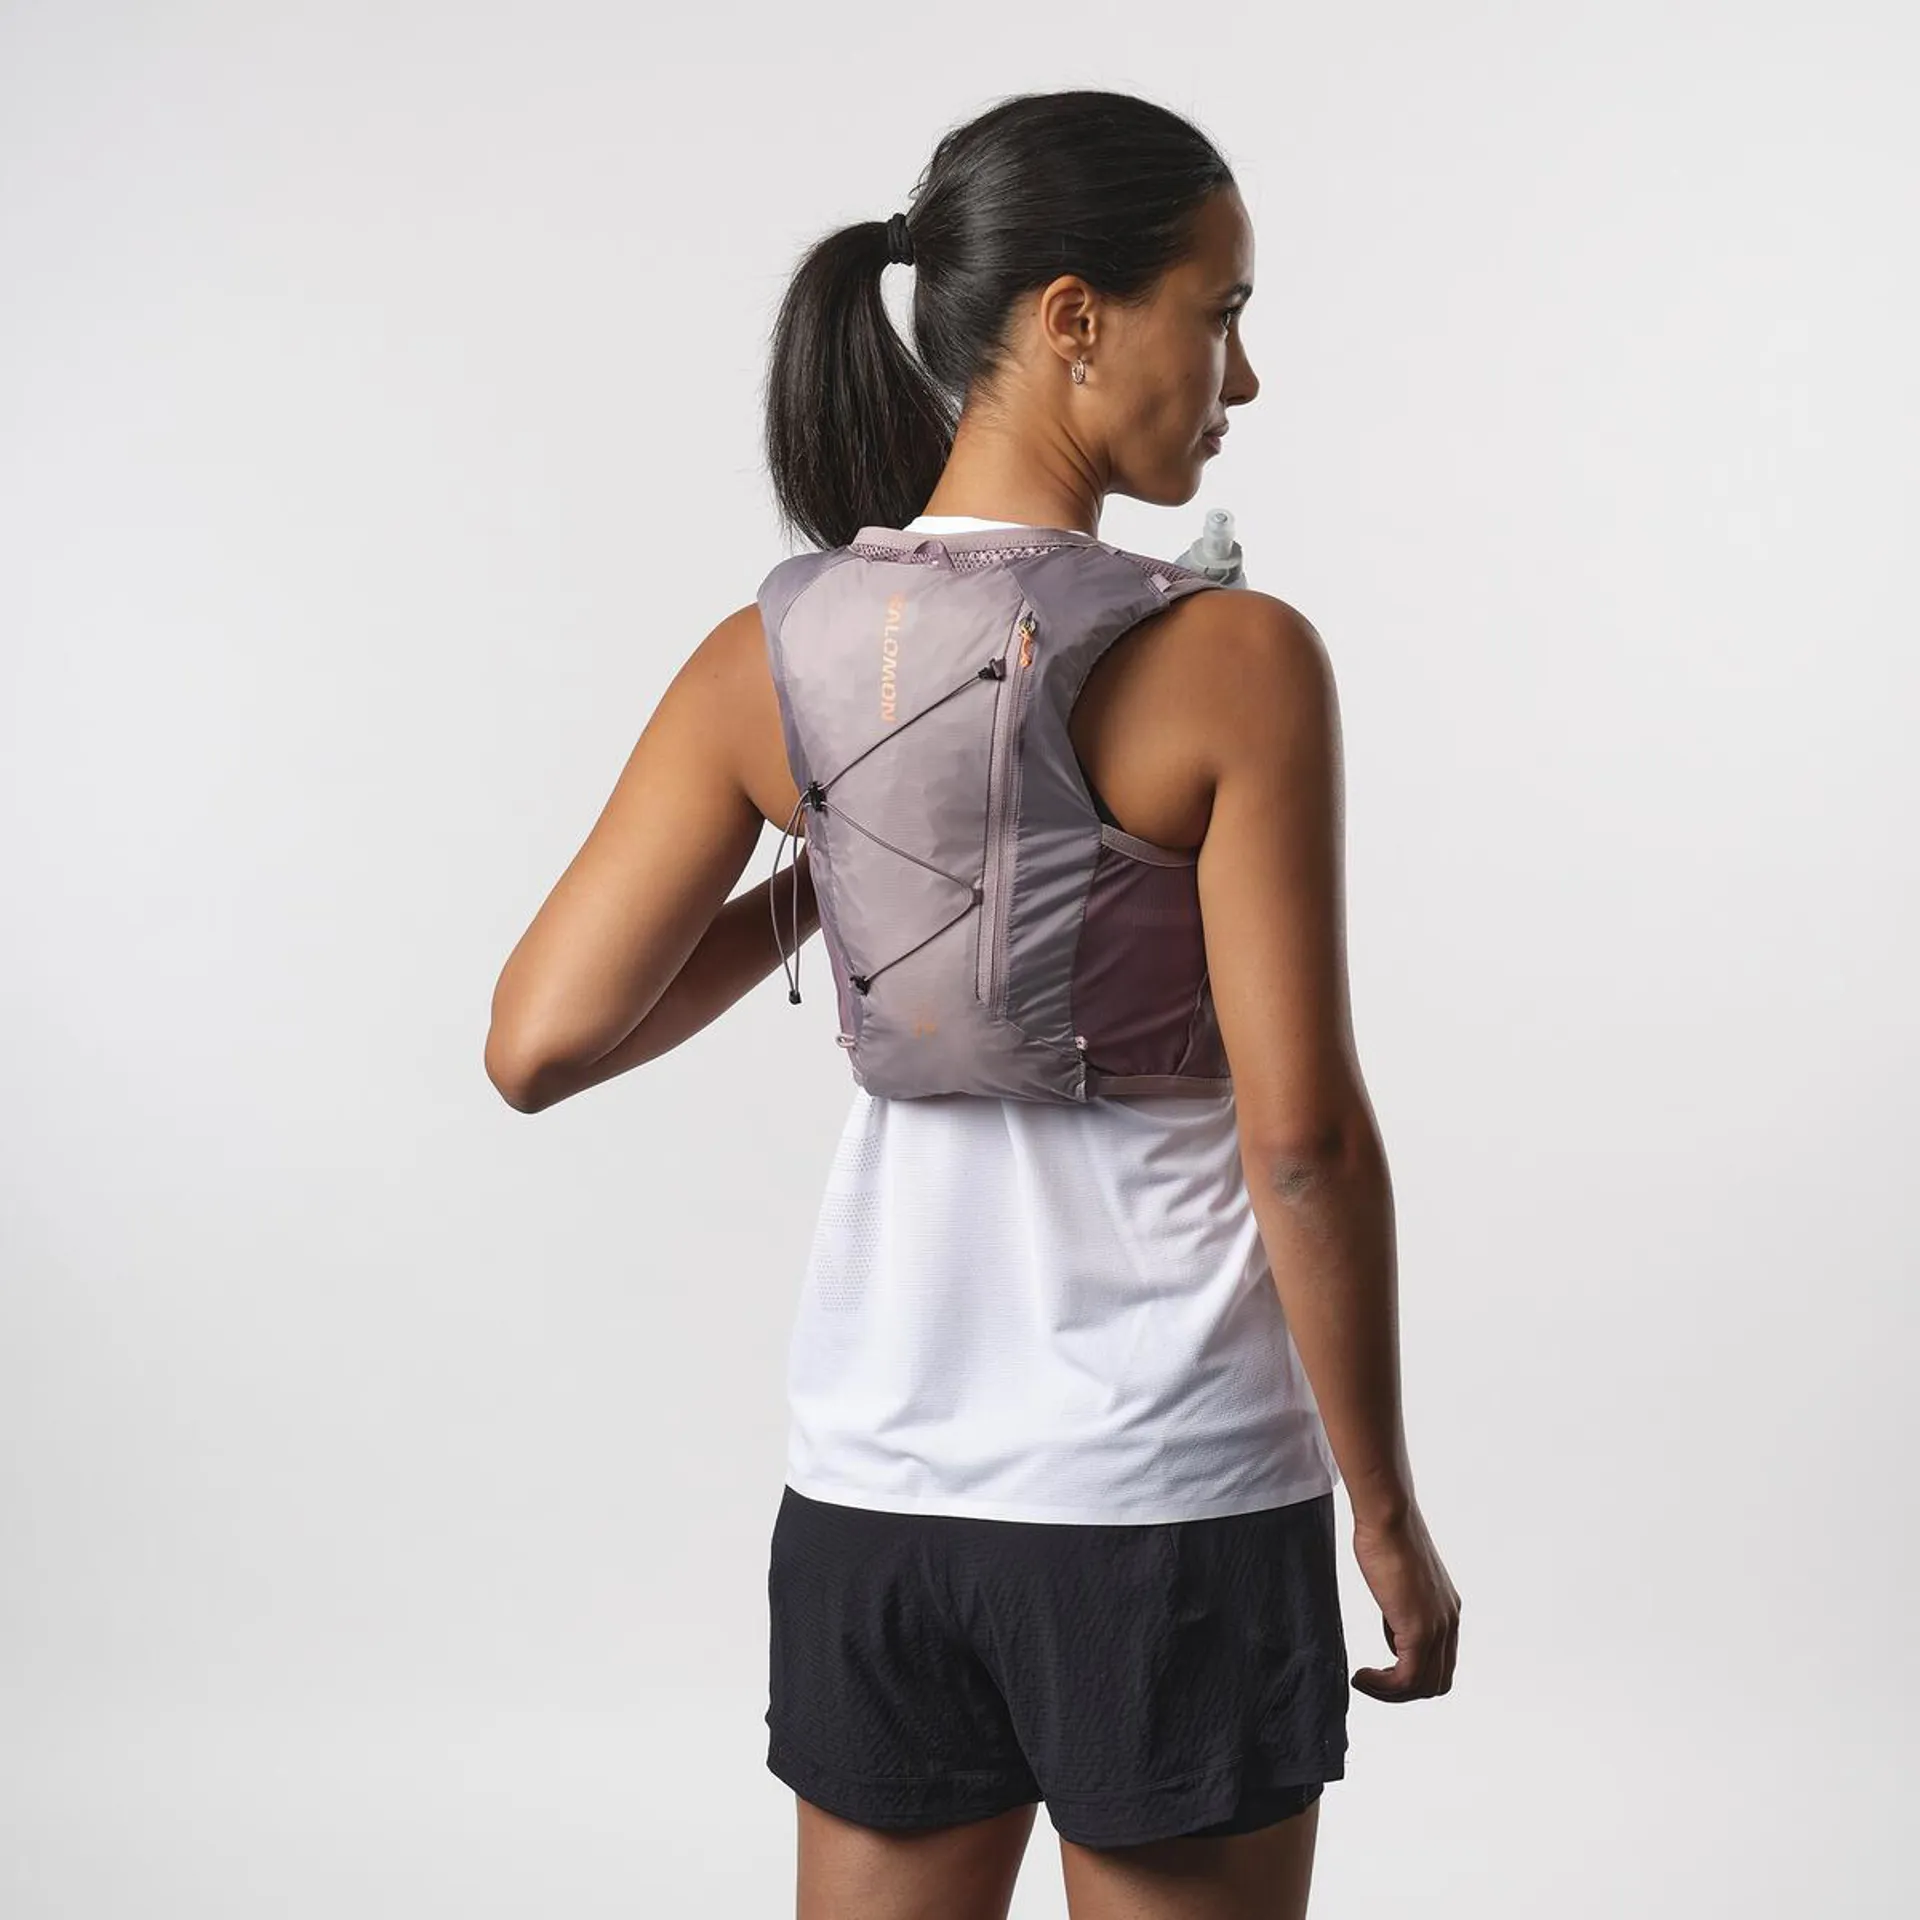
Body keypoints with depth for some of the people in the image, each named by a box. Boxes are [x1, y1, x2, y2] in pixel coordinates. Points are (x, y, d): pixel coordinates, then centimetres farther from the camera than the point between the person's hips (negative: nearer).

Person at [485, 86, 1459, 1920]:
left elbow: (537, 1046, -5)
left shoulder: (768, 663, -3)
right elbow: (1304, 1133, -15)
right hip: (1168, 1498, -4)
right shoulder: (1234, 662, -15)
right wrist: (1389, 1514, -4)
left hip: (876, 1490, 4)